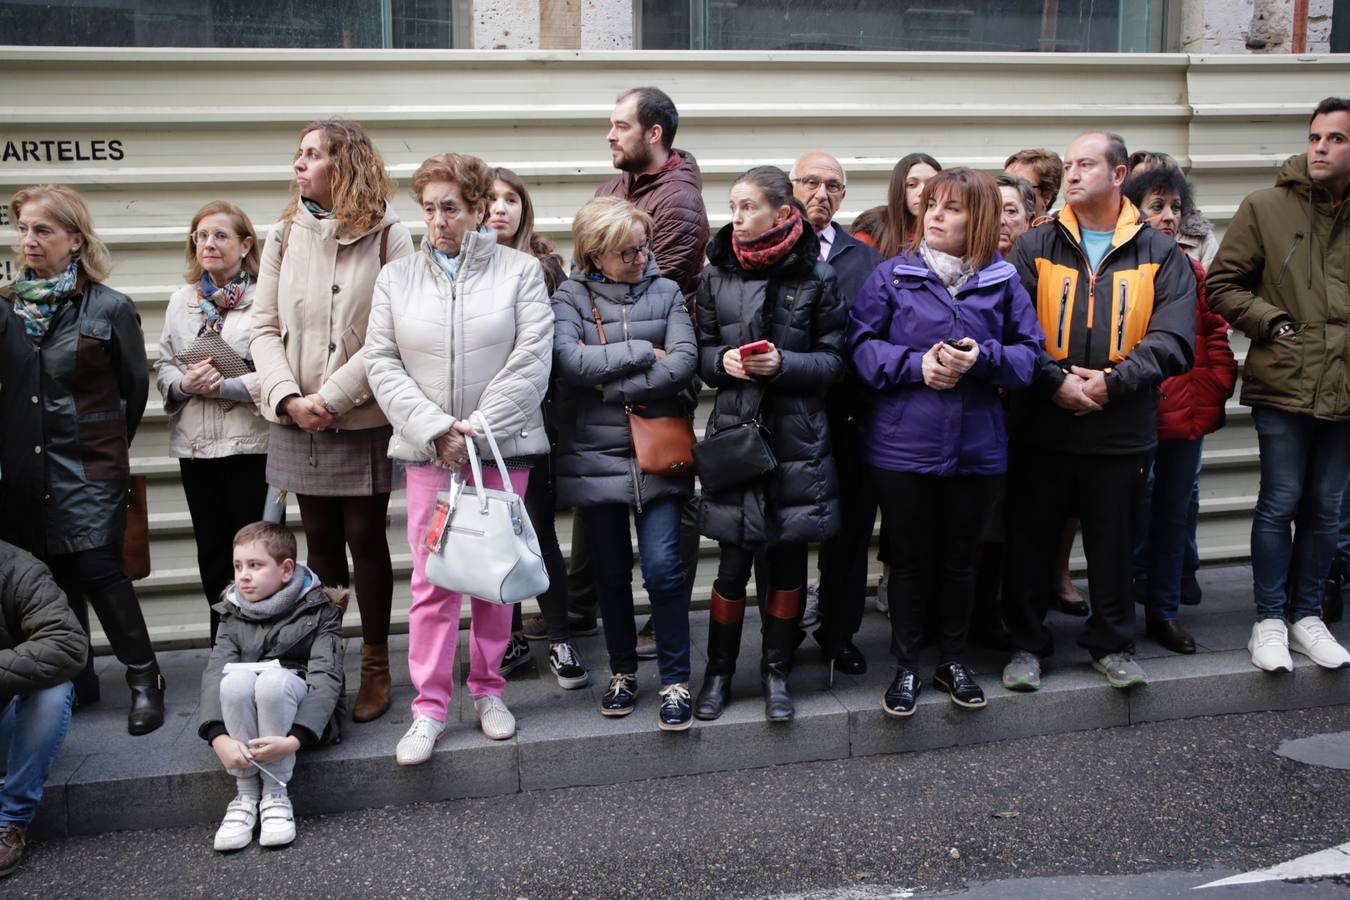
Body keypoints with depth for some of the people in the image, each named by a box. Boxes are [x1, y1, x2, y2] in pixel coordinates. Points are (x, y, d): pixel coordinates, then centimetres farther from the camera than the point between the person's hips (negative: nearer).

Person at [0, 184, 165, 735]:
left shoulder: (110, 308, -4)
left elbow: (136, 385, 4)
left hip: (90, 466, -4)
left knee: (97, 571, -10)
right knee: (53, 577, 9)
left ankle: (144, 679, 4)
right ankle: (75, 681, 22)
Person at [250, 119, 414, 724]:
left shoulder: (389, 237, -6)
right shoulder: (284, 237, 7)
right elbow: (265, 328, 5)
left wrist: (332, 396, -17)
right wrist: (287, 397, -10)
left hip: (364, 419, -3)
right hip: (298, 423, 4)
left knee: (365, 538, 4)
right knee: (320, 539, 11)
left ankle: (375, 665, 17)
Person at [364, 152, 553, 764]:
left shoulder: (520, 270, 2)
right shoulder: (397, 277, 8)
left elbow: (532, 358, -6)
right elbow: (382, 364, 2)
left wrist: (479, 428, -12)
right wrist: (436, 430, -10)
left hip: (504, 447, -1)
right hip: (428, 452, 1)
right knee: (432, 581, -2)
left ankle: (488, 688, 23)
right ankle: (429, 708, 7)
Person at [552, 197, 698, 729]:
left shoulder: (665, 291, 5)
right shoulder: (570, 297, 1)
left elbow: (684, 362, -9)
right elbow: (569, 361, -17)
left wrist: (613, 385, -13)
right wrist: (644, 352, -13)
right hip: (596, 454, 1)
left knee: (662, 568, -8)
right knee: (611, 571, 11)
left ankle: (675, 681, 5)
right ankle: (623, 672, 28)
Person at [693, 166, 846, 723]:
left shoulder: (816, 276, -2)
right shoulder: (716, 275, 4)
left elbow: (834, 359, 1)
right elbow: (701, 351, 10)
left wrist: (784, 364, -16)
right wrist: (723, 361, -11)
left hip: (797, 436, -1)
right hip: (734, 430, 1)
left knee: (788, 556, 8)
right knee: (733, 560, 2)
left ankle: (776, 670, 23)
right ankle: (719, 671, 20)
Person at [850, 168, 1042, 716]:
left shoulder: (1002, 282, 3)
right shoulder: (892, 276, -1)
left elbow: (1029, 352, 2)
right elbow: (861, 345, -4)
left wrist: (983, 358, -16)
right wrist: (915, 364, -18)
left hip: (977, 449, 2)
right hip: (903, 445, -1)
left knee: (961, 558, 14)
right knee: (910, 560, 9)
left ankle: (953, 660, 32)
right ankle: (906, 667, 24)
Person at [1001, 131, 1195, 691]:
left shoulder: (1159, 254, 3)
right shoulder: (1035, 248, 4)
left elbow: (1172, 339, -7)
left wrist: (1112, 382, -18)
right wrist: (1055, 381, -18)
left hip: (1122, 431, 0)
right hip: (1041, 428, 0)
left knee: (1114, 541, 12)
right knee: (1031, 538, 8)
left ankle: (1112, 644, 29)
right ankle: (1026, 643, 24)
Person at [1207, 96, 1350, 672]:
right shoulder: (1266, 207, -1)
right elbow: (1222, 284, 2)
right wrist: (1272, 322, -9)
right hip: (1284, 385, -3)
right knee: (1280, 503, 1)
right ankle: (1269, 621, 14)